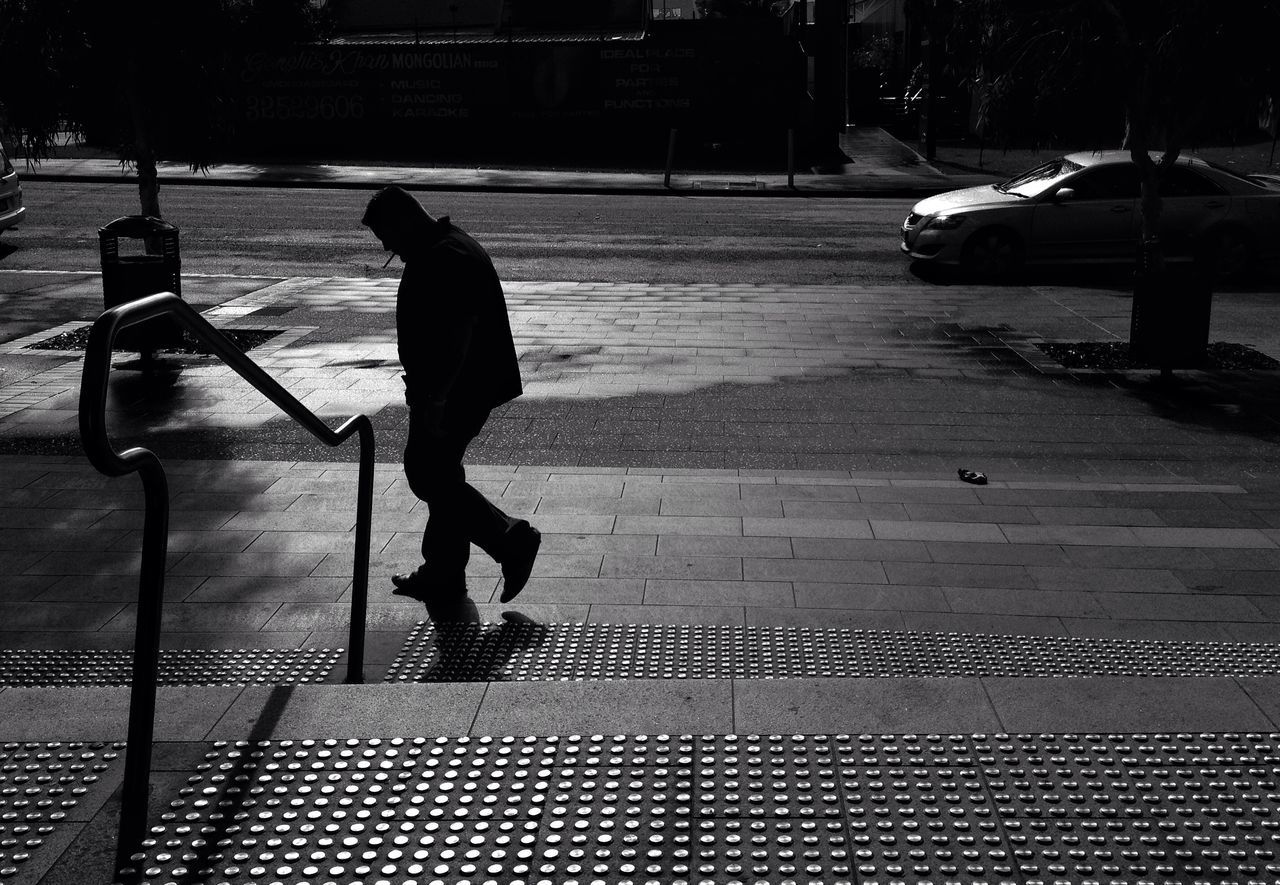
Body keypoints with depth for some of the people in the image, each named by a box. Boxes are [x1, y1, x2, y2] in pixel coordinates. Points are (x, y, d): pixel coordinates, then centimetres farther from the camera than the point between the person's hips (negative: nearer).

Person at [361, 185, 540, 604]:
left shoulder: (450, 258, -20)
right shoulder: (431, 254, 14)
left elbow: (459, 334, -27)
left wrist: (436, 397, -27)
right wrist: (423, 388, 24)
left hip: (456, 392, -11)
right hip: (446, 390, 11)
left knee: (429, 475, -6)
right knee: (438, 475, 15)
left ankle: (510, 539, -1)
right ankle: (441, 575, 24)